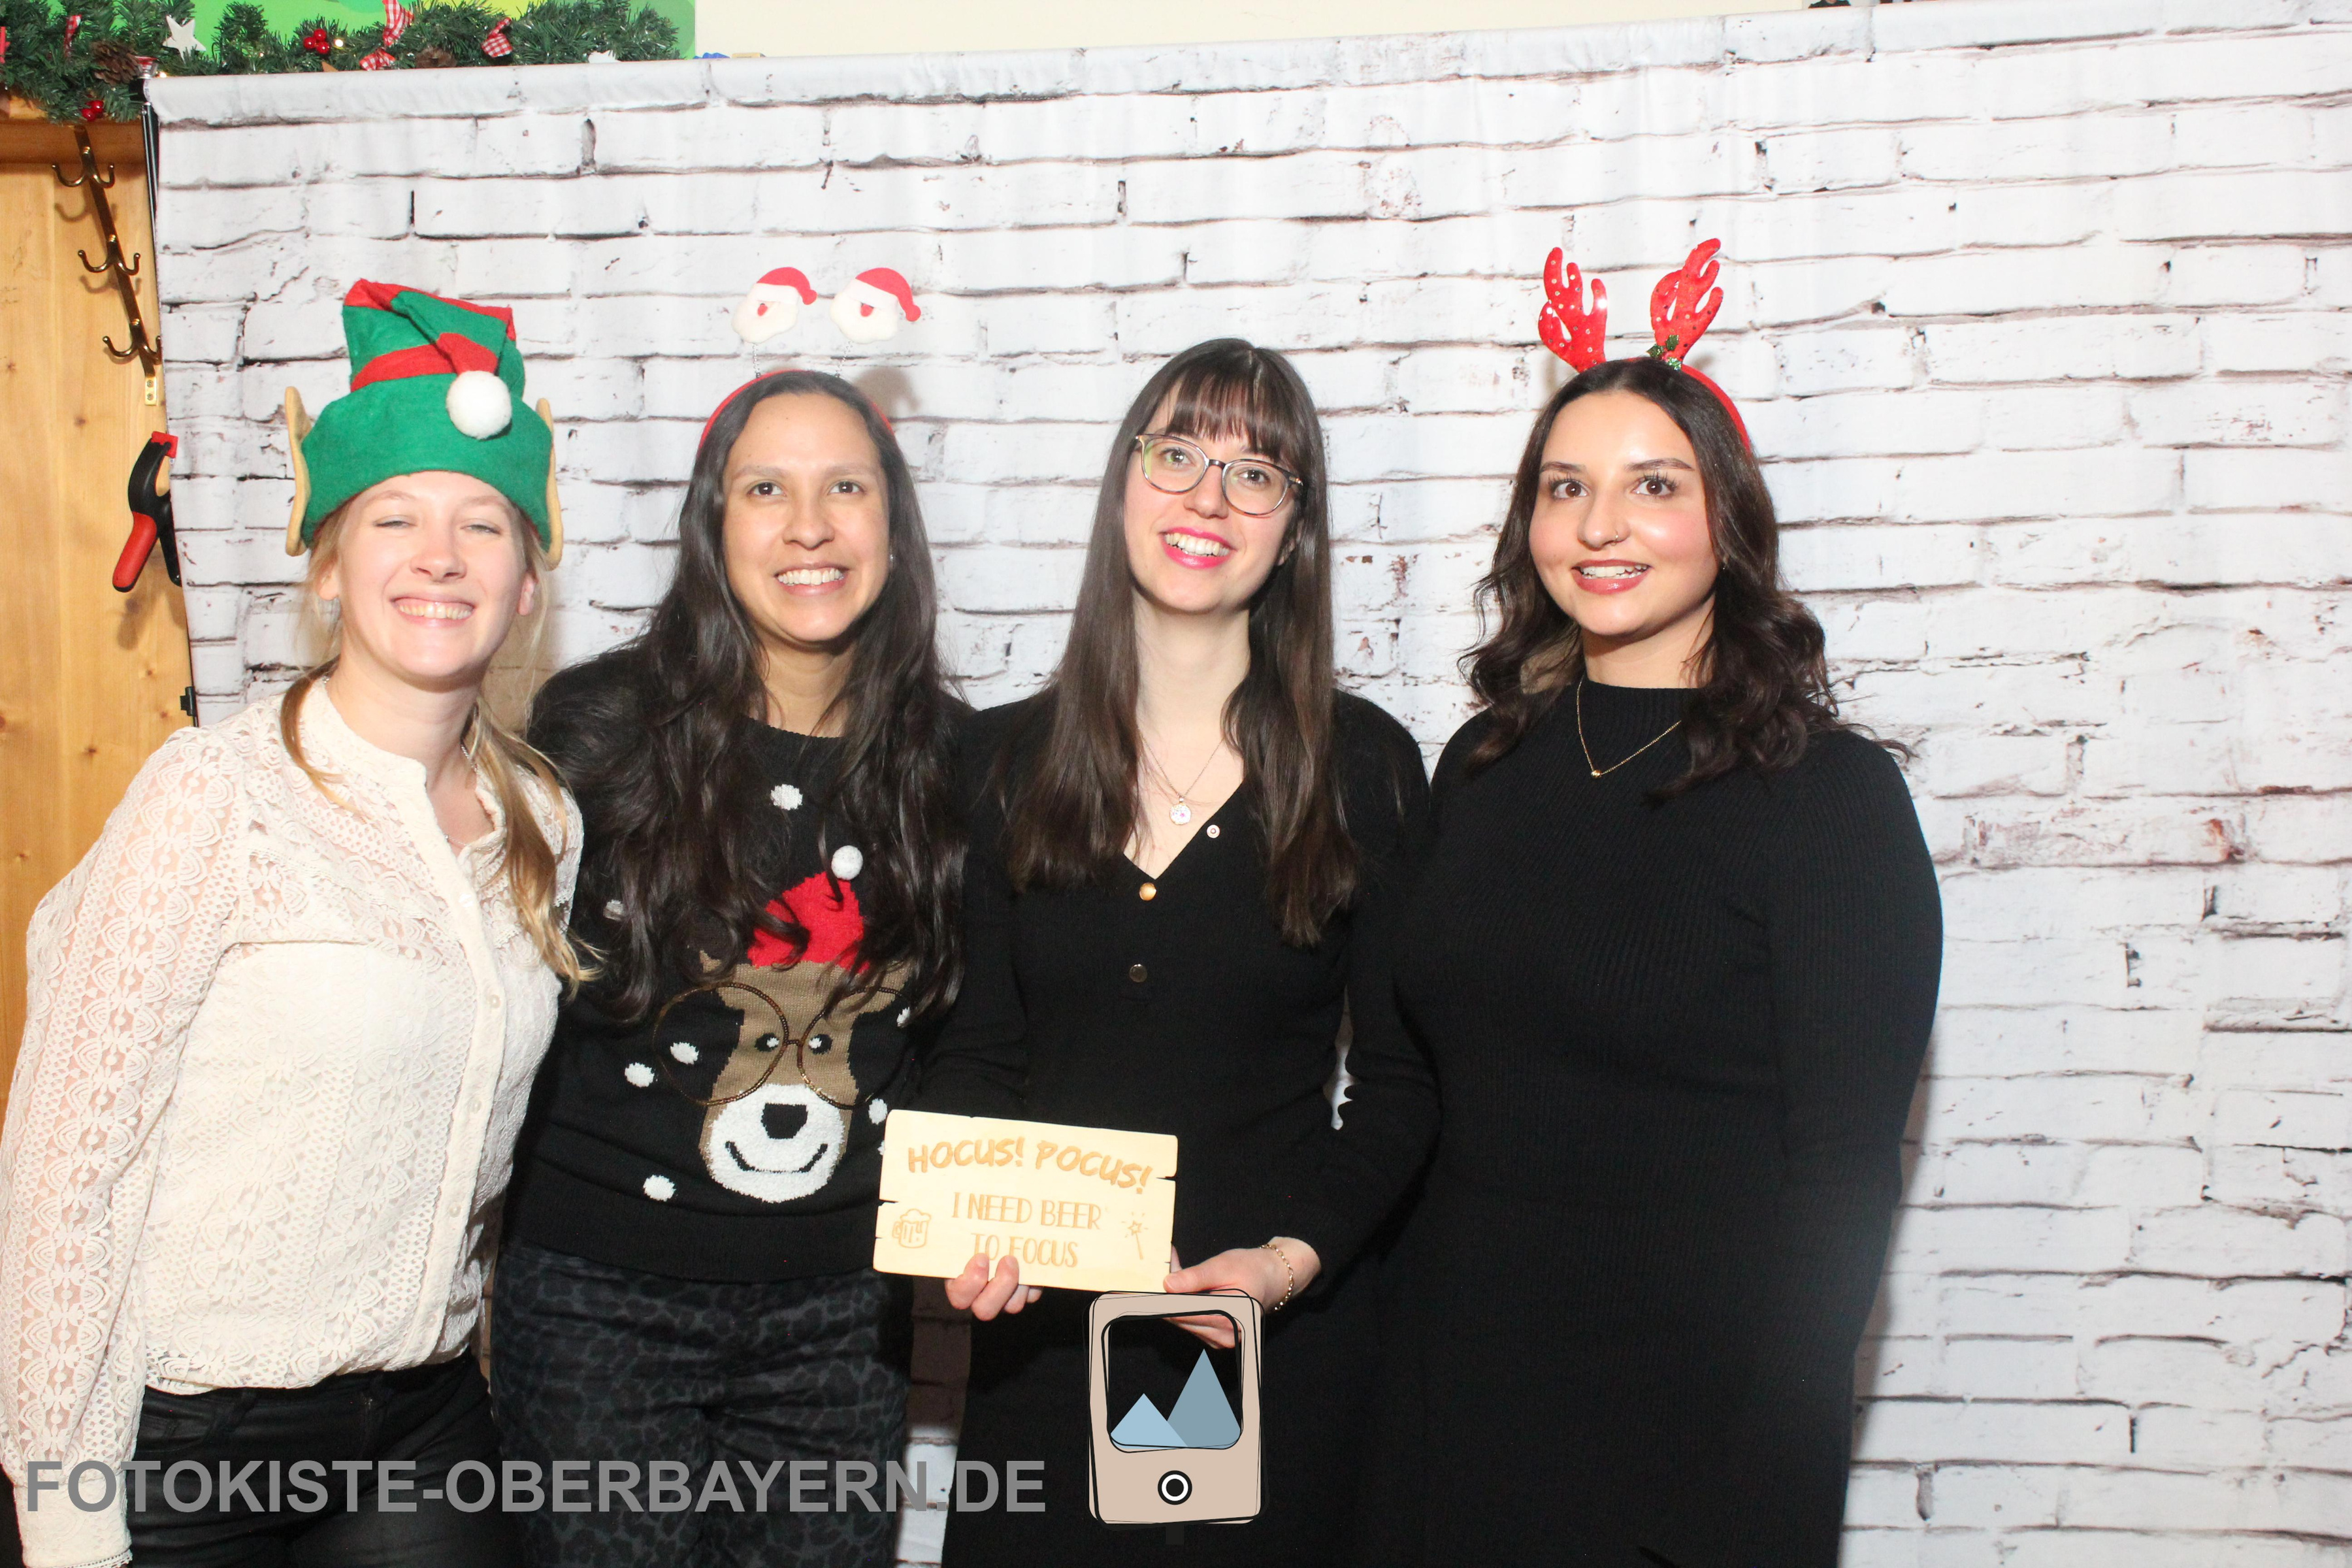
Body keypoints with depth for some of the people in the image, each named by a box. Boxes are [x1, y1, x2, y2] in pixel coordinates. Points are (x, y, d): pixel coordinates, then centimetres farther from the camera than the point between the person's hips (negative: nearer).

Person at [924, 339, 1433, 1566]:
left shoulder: (1366, 767, -2)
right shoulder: (1004, 759, 4)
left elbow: (1399, 1083, -1)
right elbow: (973, 1043, 5)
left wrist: (1297, 1256, -15)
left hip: (1281, 1340, -1)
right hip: (1038, 1328, 2)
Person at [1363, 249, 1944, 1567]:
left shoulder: (1833, 795, -10)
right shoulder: (1485, 768, 5)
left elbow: (1845, 1172, -11)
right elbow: (1427, 1091, 10)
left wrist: (1770, 1451, -14)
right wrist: (1394, 1337, 5)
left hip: (1693, 1418, -4)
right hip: (1455, 1388, 5)